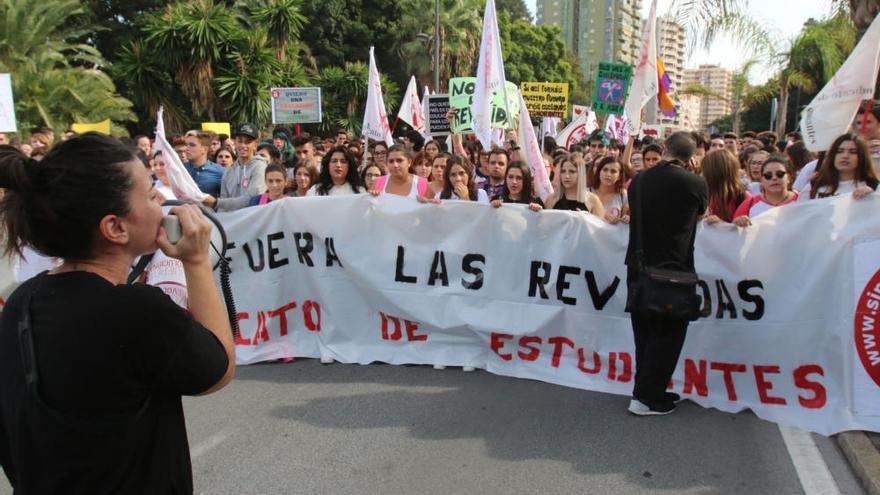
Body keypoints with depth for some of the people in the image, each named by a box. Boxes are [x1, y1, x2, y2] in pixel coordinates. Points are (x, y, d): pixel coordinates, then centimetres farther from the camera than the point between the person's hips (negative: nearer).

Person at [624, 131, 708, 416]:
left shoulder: (639, 180, 2)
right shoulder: (695, 184, -10)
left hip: (639, 268, 5)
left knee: (645, 334, 15)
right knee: (667, 335, 6)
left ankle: (646, 390, 24)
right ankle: (646, 398, 7)